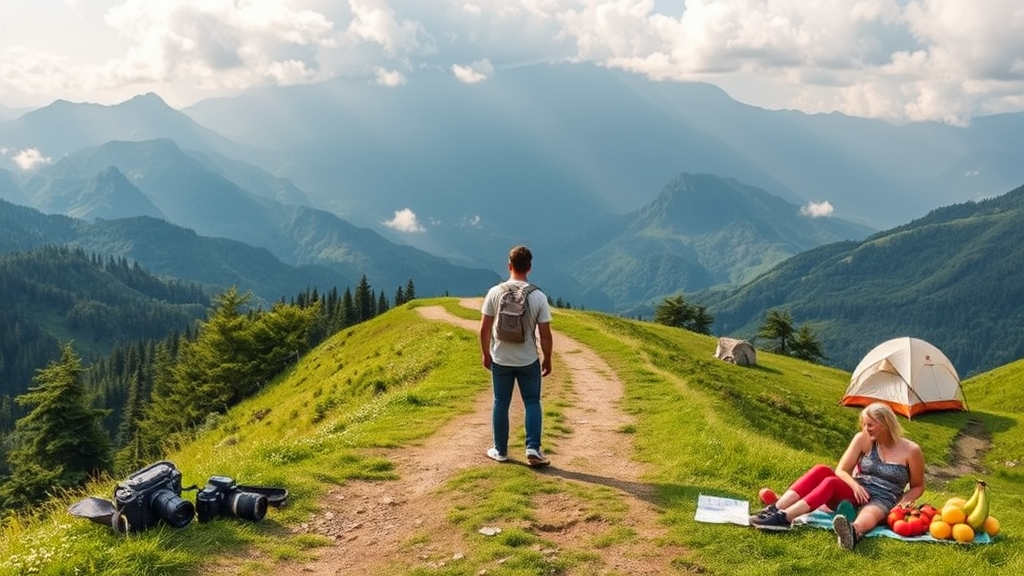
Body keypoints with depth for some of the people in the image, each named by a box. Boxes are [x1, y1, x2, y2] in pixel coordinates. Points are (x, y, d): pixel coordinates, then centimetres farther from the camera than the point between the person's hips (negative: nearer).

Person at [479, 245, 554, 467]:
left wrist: (486, 354, 9)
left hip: (500, 360, 1)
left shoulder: (495, 292, -8)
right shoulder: (538, 296, -10)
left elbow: (484, 328, -5)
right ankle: (533, 449, 2)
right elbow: (545, 334, -8)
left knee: (501, 403, 12)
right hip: (529, 361, -1)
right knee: (532, 403, 11)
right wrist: (547, 359, 5)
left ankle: (500, 450, 21)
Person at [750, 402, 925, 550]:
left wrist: (905, 501, -12)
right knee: (821, 470, -26)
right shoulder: (862, 439, 2)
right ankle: (775, 509, -40)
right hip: (854, 496, 3)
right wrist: (855, 485, -18)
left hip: (880, 502, -3)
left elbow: (918, 487, 7)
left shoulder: (911, 451, -4)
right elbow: (841, 470, 2)